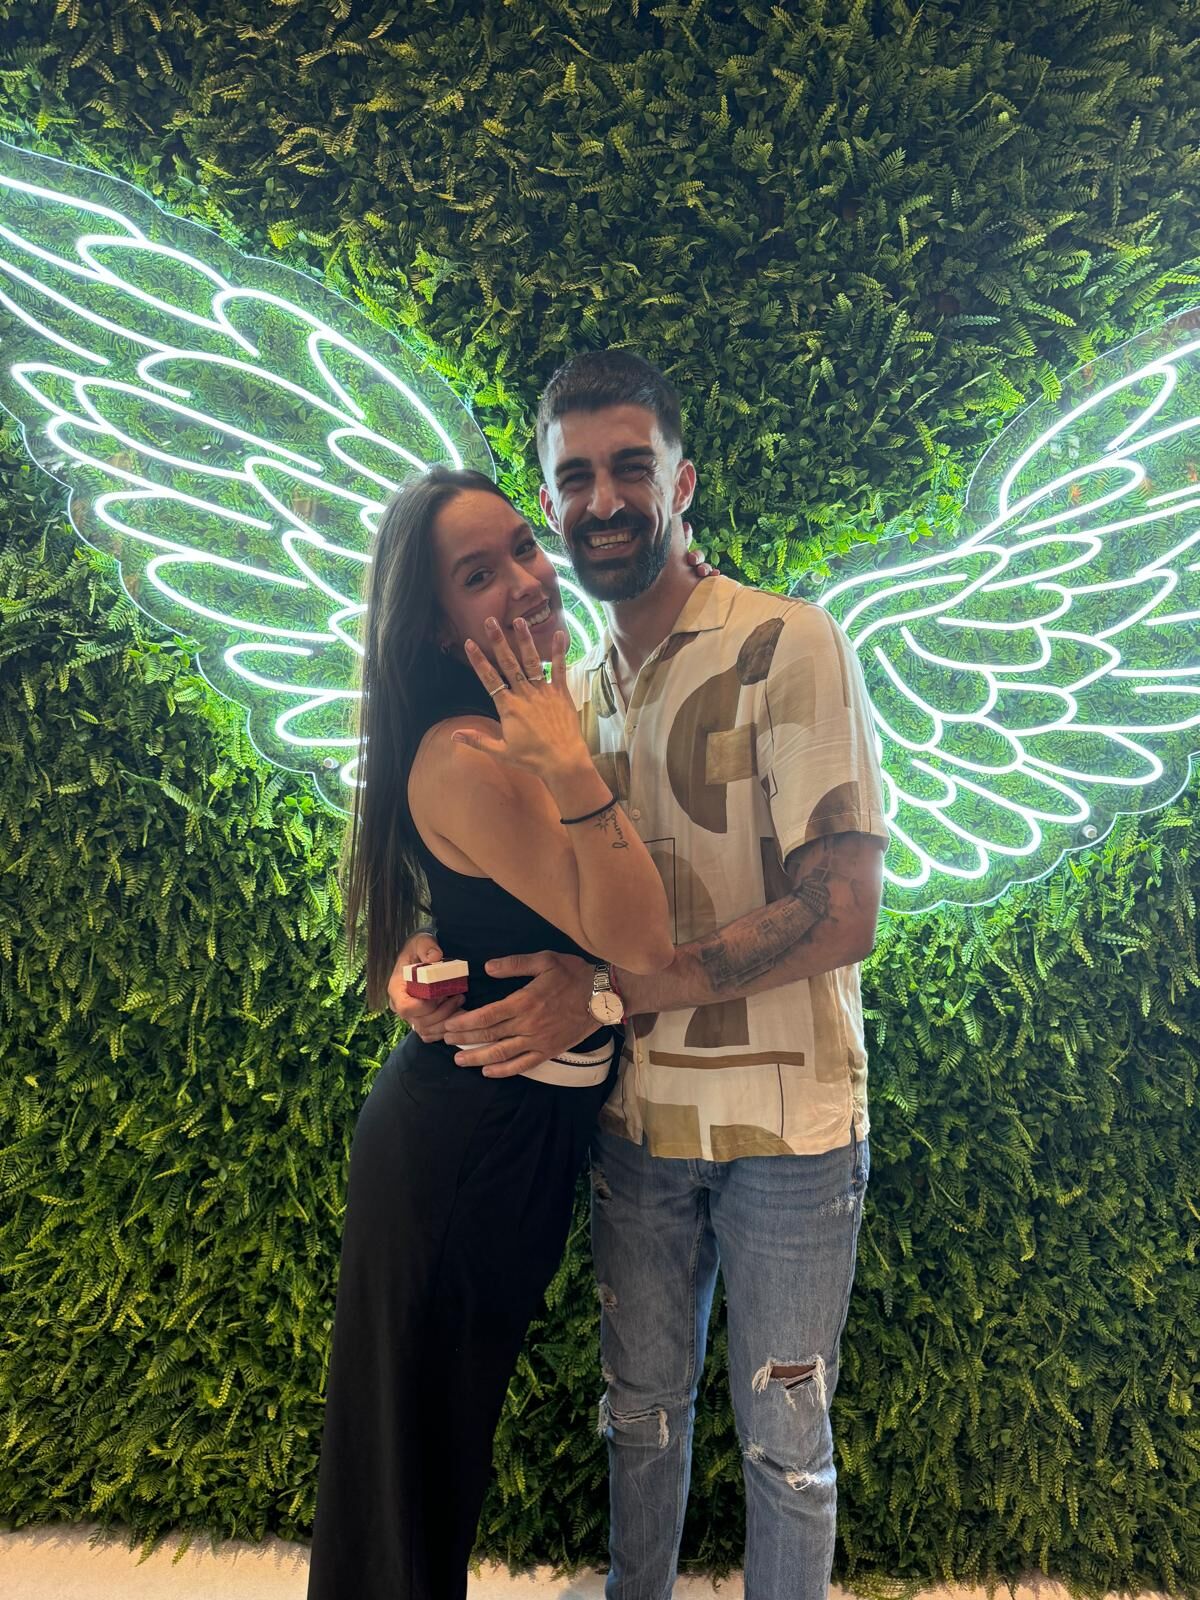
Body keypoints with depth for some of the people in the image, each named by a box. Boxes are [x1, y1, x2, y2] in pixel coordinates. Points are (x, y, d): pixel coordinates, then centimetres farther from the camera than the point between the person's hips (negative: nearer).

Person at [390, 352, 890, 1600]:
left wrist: (607, 989, -23)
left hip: (785, 1125, -5)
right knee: (641, 1408, 23)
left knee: (784, 1440, 16)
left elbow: (842, 912, -19)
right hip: (637, 1118, 5)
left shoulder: (786, 645, -13)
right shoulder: (571, 692, 6)